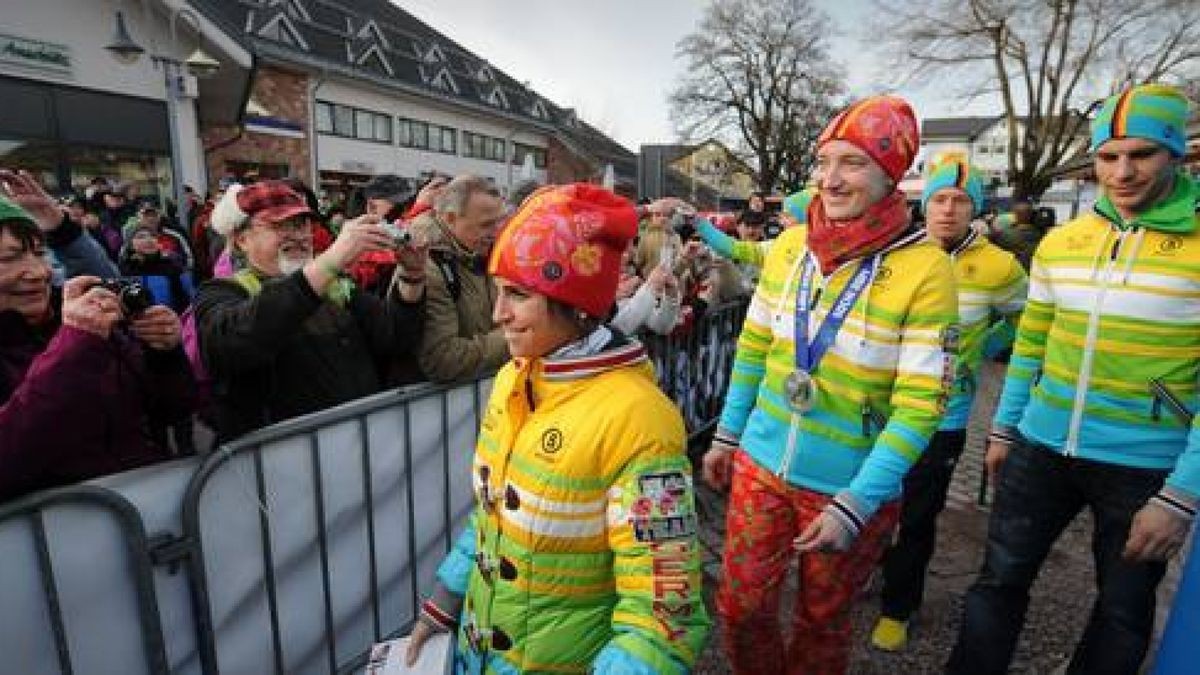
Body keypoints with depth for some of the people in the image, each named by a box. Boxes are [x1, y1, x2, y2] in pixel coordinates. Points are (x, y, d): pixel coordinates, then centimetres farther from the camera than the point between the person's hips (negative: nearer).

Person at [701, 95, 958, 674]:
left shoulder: (926, 269, -15)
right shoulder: (788, 246, -2)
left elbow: (921, 403, -16)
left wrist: (856, 505, -19)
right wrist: (726, 435, 9)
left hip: (850, 485, -3)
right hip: (761, 464, 4)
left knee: (822, 621, 18)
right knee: (741, 604, 14)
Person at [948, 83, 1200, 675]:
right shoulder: (1060, 241, 4)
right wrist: (1003, 429, 11)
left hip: (1144, 466, -2)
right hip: (1042, 446, 3)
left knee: (1123, 611, 15)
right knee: (1000, 581, 11)